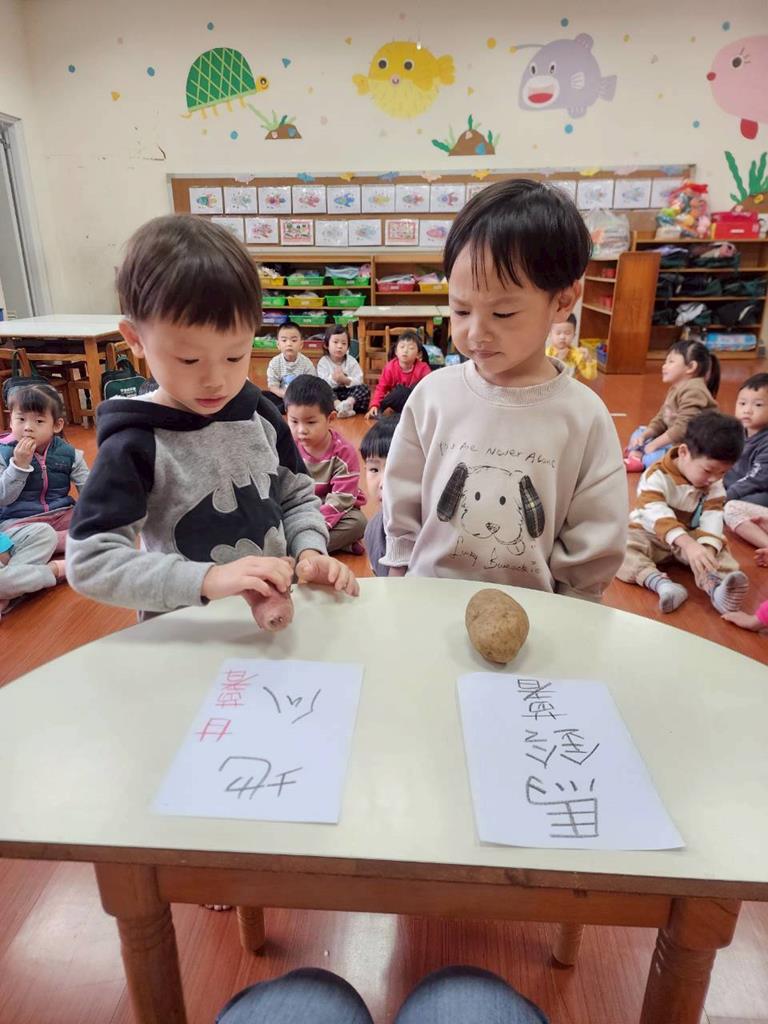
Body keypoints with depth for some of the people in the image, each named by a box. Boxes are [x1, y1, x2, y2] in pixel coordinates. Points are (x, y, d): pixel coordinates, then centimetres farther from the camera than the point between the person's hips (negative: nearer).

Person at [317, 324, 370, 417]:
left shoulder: (351, 361, 3)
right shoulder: (323, 362, -1)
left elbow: (359, 381, -7)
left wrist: (345, 380, -24)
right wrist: (333, 380, -30)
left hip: (349, 392, 1)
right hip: (331, 393, -1)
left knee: (364, 389, -22)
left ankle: (349, 402, -46)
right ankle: (342, 407, -51)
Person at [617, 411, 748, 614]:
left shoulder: (714, 485, -5)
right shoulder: (657, 476, -23)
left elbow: (713, 517, -17)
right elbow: (658, 515, -38)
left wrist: (706, 547, -40)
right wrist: (690, 545, -52)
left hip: (689, 537, 4)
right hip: (650, 535, -4)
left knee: (718, 548, -23)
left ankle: (715, 585, -51)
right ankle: (661, 583, -52)